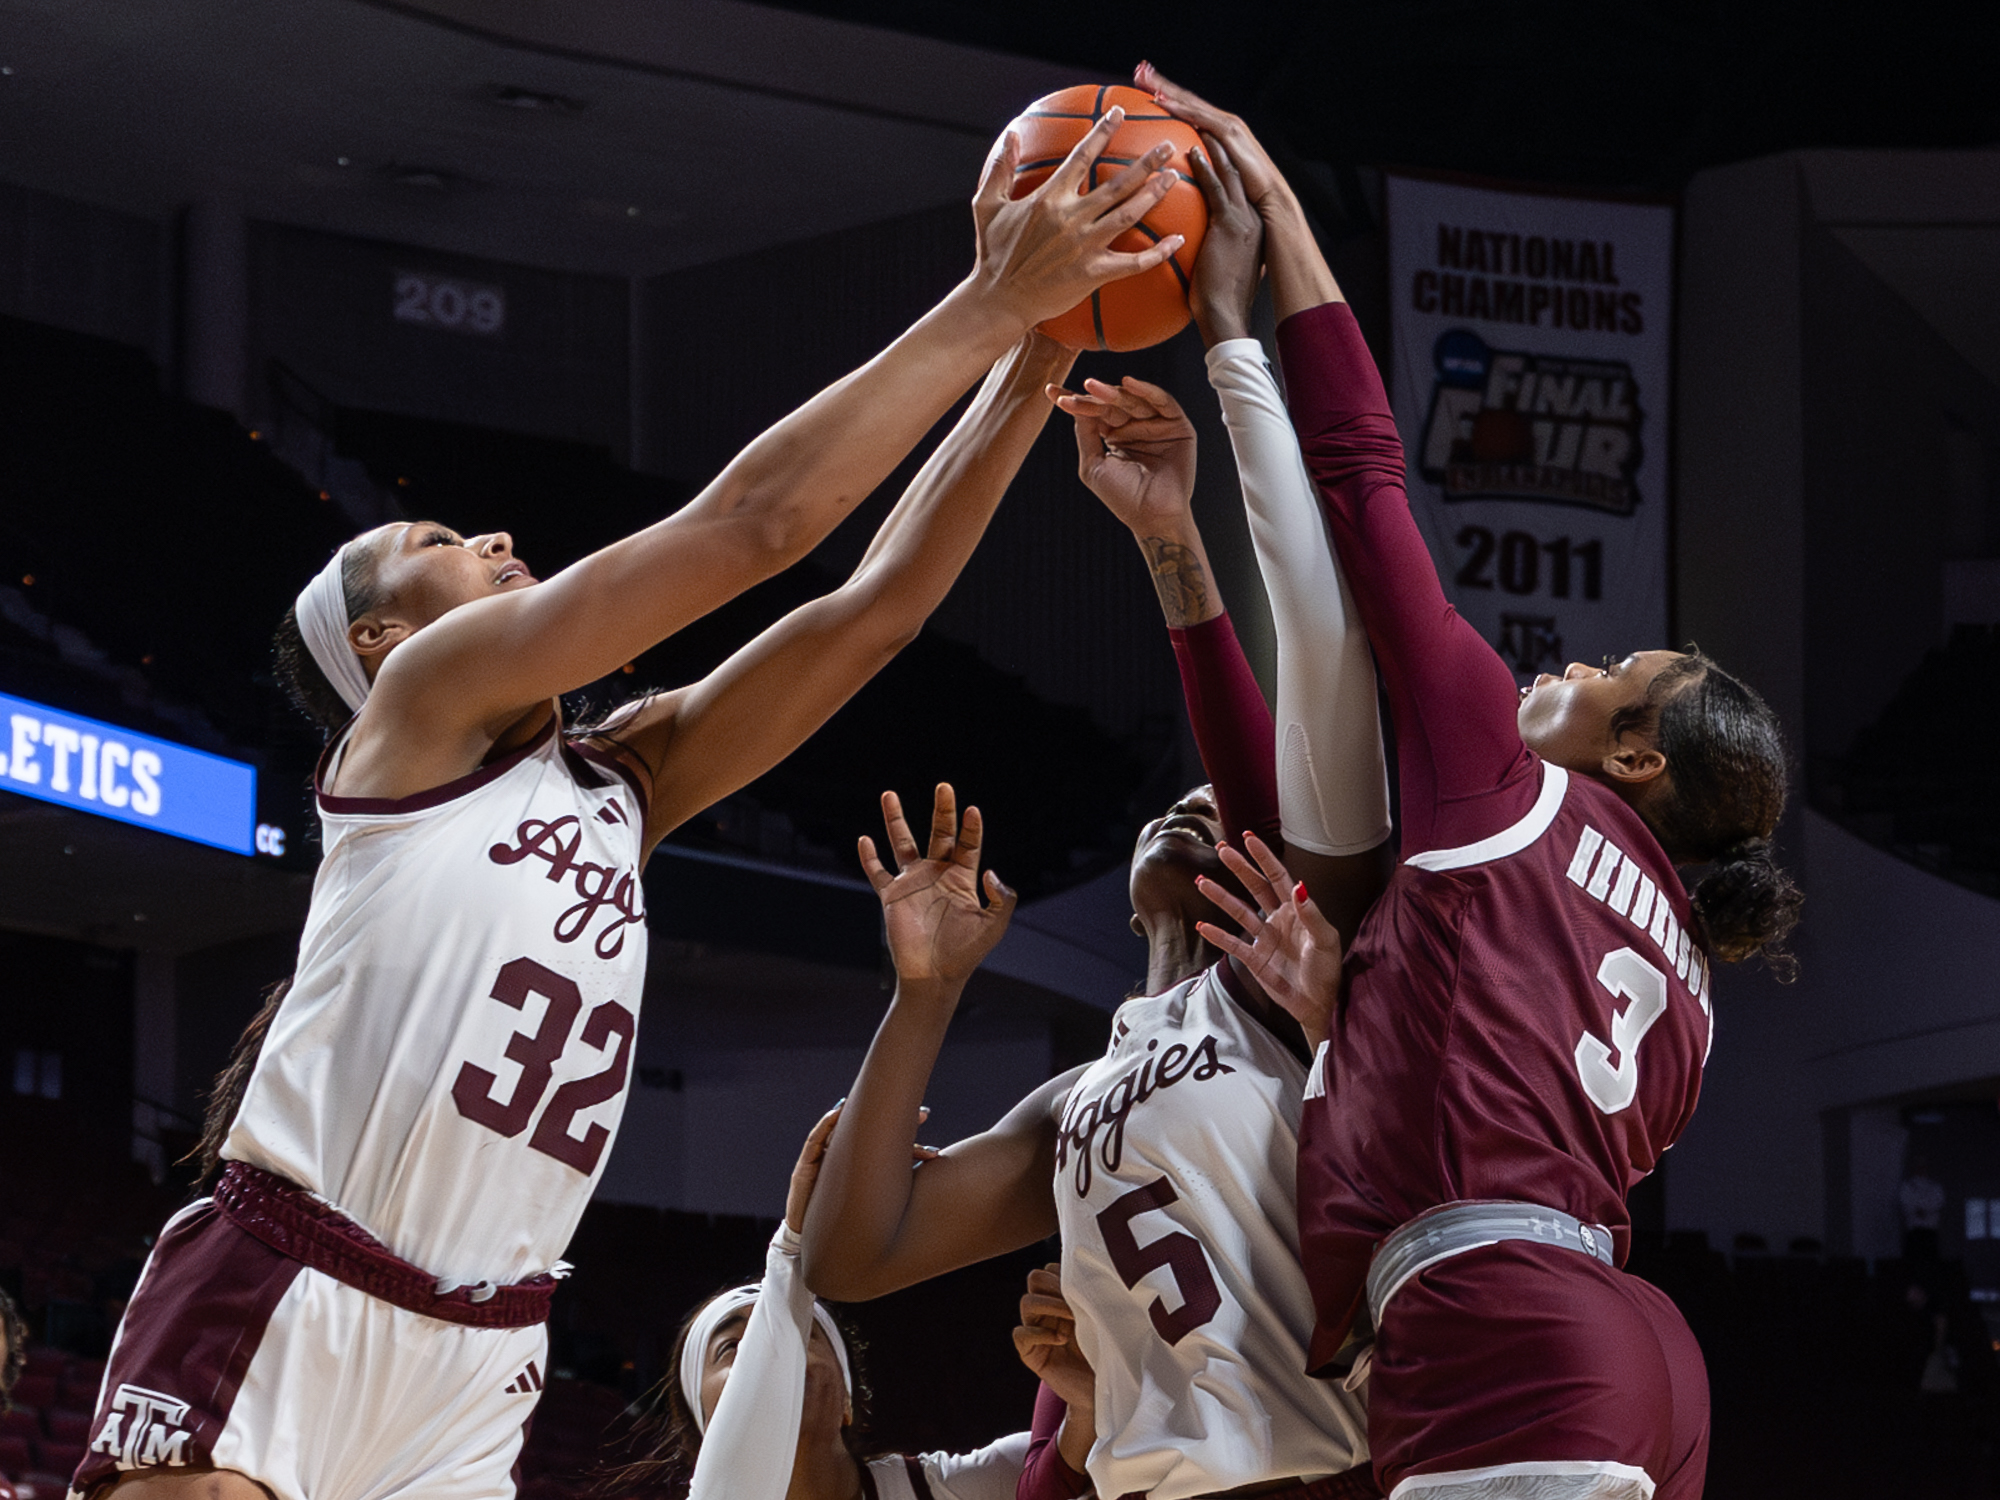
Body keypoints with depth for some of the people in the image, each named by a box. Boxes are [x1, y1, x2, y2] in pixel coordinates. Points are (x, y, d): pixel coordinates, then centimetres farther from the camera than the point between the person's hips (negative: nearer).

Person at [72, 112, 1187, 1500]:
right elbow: (752, 520, -7)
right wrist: (991, 303, -4)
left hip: (470, 1370, 7)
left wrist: (1031, 365, 8)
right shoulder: (424, 692, 0)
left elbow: (877, 604, 15)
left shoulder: (622, 784, 19)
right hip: (280, 1298, -7)